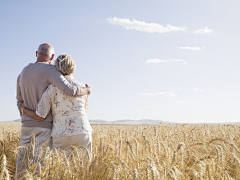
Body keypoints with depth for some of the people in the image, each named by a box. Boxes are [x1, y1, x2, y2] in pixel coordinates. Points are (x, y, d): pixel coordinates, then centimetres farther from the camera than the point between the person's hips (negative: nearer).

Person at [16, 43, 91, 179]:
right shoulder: (50, 70, -13)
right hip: (45, 124, -6)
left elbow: (20, 102, 17)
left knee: (22, 158, 15)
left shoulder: (23, 73, 9)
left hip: (27, 124, 6)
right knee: (39, 162, -1)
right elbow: (70, 90, -28)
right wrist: (86, 90, -7)